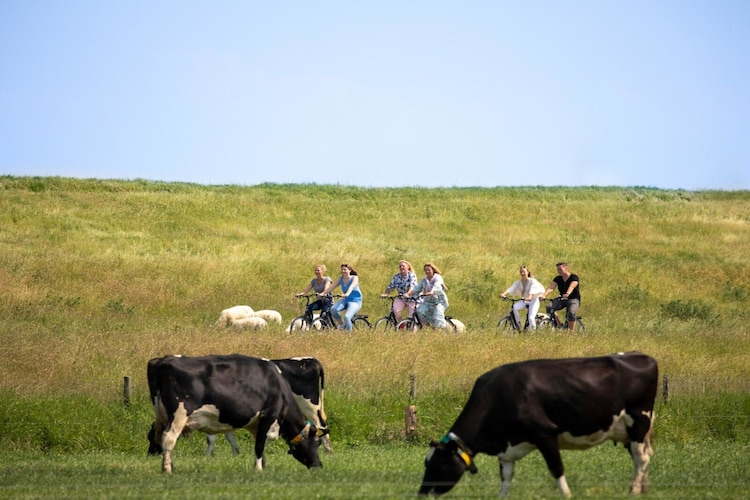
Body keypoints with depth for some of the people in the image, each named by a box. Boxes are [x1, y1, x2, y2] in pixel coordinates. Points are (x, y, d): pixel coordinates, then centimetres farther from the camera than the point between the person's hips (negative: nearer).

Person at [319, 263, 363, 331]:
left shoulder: (354, 278, -10)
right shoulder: (340, 279, 5)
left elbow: (352, 287, -30)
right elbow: (331, 286, -4)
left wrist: (347, 294, -50)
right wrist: (323, 293, -20)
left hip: (355, 301, -5)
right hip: (345, 300, 5)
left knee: (346, 317, -29)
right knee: (333, 309, -25)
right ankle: (341, 325, -4)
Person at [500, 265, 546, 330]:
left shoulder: (532, 281, -13)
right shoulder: (518, 282, 0)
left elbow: (532, 290, -31)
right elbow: (511, 289, -15)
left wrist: (530, 297, -52)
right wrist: (504, 294, -34)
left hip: (533, 301, -4)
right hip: (524, 301, 4)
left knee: (531, 318, -22)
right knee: (515, 307, -27)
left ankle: (533, 330, 1)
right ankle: (518, 325, -14)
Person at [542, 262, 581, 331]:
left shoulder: (574, 277, -11)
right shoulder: (558, 278, 3)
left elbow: (571, 287, -31)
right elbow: (551, 287, -12)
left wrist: (567, 294, -53)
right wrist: (544, 295, -31)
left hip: (573, 299, -5)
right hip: (562, 299, 5)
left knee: (571, 313, -35)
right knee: (549, 308, -22)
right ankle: (559, 326, -13)